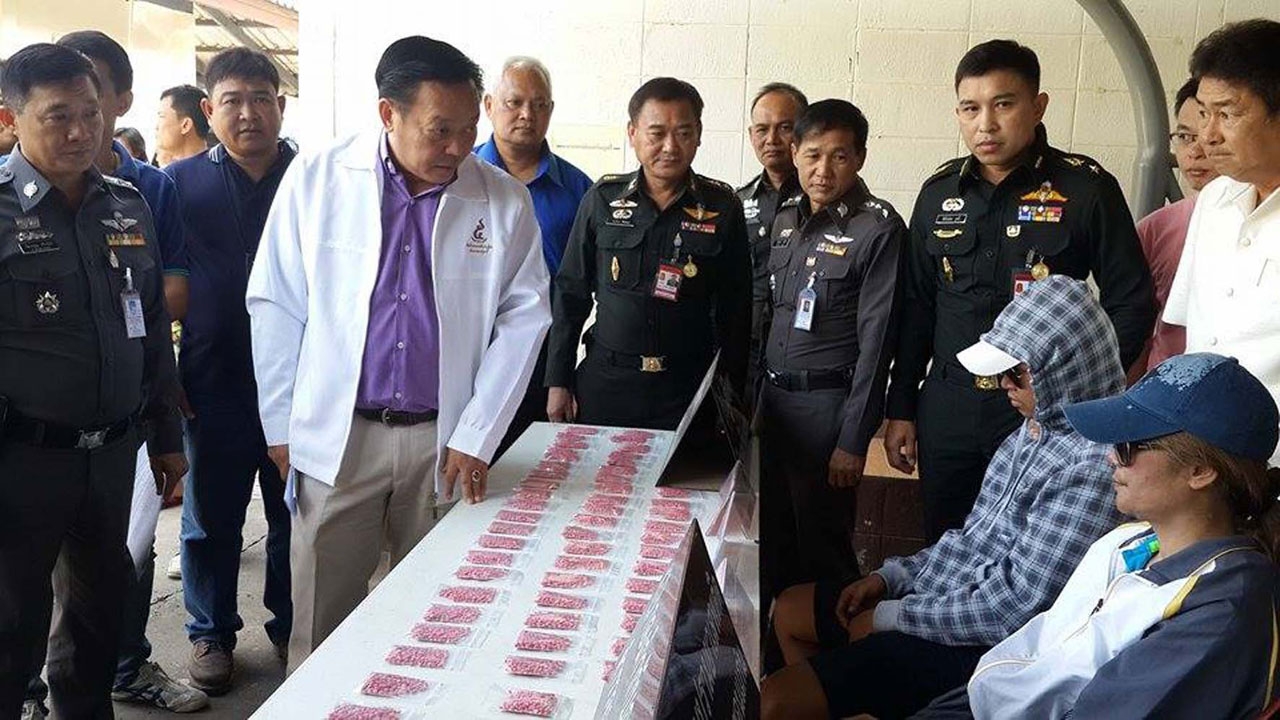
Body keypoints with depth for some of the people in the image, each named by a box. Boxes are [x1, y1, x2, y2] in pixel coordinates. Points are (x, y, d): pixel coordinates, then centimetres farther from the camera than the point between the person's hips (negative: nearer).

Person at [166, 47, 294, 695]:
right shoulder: (180, 182, 2)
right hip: (214, 382, 0)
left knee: (297, 513, 12)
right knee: (211, 518, 13)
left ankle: (292, 627, 31)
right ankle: (211, 634, 31)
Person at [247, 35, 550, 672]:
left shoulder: (505, 201, -2)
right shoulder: (316, 178, -3)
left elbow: (522, 319, 1)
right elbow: (276, 307, 3)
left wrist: (475, 438, -4)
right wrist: (281, 426, 5)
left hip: (445, 439, 1)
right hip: (336, 435, 0)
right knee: (322, 620, 8)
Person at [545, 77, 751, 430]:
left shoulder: (722, 206, 0)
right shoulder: (603, 198, 2)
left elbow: (735, 309, 4)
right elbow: (571, 294, 6)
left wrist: (731, 390, 2)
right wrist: (558, 381, 3)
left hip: (687, 388, -1)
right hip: (603, 384, 1)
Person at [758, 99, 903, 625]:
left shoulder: (878, 228, -11)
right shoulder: (786, 218, 9)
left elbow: (875, 340, -13)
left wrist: (854, 440, -15)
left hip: (828, 402, -6)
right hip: (774, 397, 7)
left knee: (822, 543, 4)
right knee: (771, 535, 16)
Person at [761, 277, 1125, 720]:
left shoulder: (1092, 465, -26)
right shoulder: (1041, 425, 5)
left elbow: (1014, 605, -26)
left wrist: (893, 616, -17)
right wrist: (891, 577, 5)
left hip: (974, 646, -10)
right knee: (790, 611, 20)